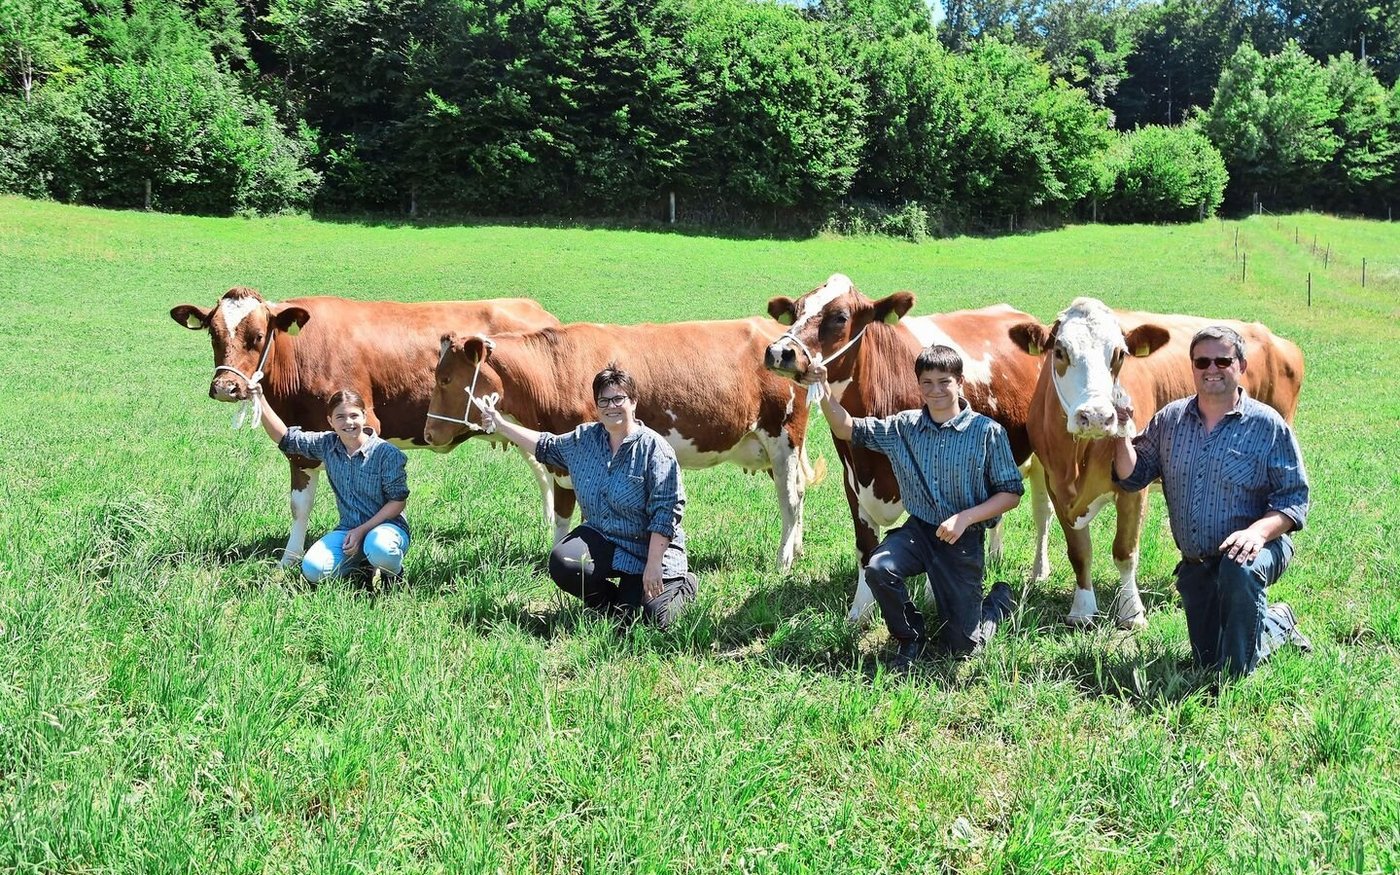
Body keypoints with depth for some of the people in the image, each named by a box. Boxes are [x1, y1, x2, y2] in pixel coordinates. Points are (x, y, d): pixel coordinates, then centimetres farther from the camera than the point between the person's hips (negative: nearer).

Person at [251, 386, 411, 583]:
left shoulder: (387, 453, -12)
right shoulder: (326, 445, 3)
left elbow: (398, 500, -10)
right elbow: (284, 436, 6)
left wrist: (362, 530, -16)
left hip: (386, 525, -5)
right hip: (348, 529, 5)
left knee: (379, 549, -40)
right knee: (313, 570, -18)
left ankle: (395, 573, -4)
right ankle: (361, 562, 10)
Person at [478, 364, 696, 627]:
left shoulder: (654, 448, -14)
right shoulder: (584, 439, 5)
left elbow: (666, 512, -17)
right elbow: (546, 445, 23)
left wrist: (653, 565, -22)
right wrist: (501, 424, 20)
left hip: (649, 547, -5)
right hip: (599, 539, 5)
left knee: (645, 621, -17)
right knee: (561, 563, -24)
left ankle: (682, 585, 18)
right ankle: (612, 604, 5)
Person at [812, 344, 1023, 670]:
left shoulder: (987, 432, -11)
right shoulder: (904, 426, -1)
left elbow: (1011, 492, -7)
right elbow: (848, 430, 3)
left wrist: (966, 517, -21)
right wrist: (826, 395, -16)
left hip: (964, 539, -3)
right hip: (917, 530, 3)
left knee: (961, 647, 2)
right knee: (879, 568, -30)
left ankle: (999, 601, 37)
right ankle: (910, 639, -1)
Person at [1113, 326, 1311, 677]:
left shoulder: (1268, 425, -9)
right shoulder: (1170, 419, 3)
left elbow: (1294, 498, -10)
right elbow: (1132, 477, 6)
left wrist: (1259, 531, -29)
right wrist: (1122, 436, -12)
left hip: (1255, 550, -4)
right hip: (1195, 565, 5)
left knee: (1239, 570, -40)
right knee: (1208, 664, 6)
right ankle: (1277, 623, 35)